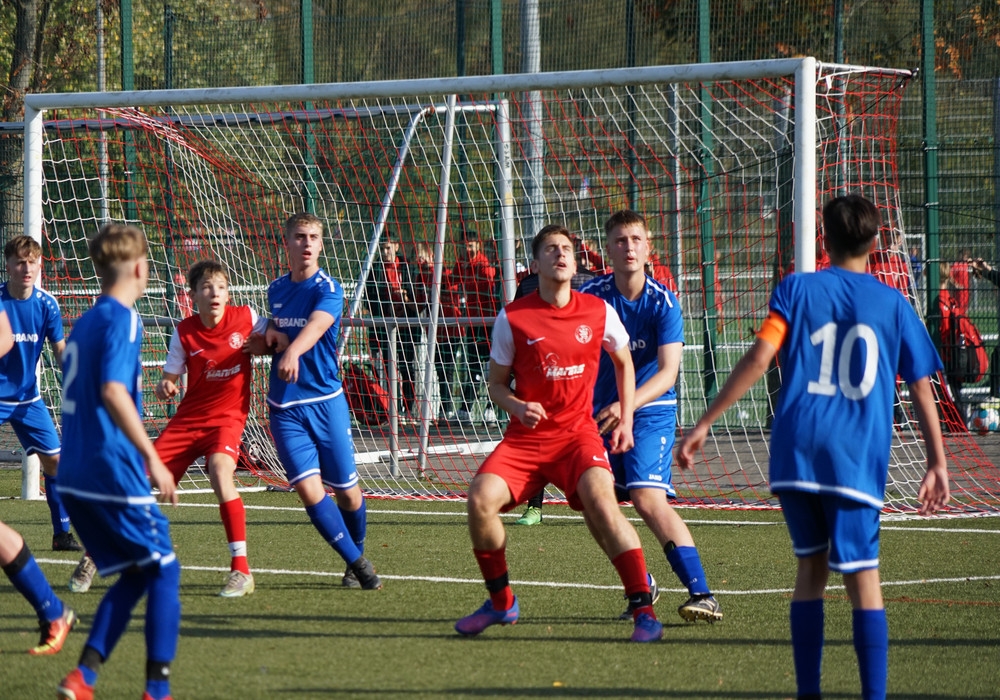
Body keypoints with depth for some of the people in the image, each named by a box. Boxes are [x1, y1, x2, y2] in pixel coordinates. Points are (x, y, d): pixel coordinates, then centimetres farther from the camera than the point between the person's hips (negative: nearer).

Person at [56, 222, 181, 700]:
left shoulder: (85, 323, 16)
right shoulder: (121, 320, -11)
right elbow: (113, 392, -25)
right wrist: (152, 459, -24)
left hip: (76, 477, 9)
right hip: (115, 476, -8)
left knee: (134, 574, 14)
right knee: (163, 570, 2)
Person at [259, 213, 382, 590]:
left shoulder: (328, 289, -9)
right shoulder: (276, 289, 8)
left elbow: (315, 326, -29)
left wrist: (292, 350, -50)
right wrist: (269, 334, 2)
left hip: (326, 401, -3)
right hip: (284, 406, 3)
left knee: (347, 491, 4)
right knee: (309, 489, -12)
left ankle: (357, 554, 31)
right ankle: (357, 564, -2)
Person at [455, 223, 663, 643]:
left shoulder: (599, 312, 1)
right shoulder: (512, 318, -3)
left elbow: (624, 363, 19)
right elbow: (496, 384, 6)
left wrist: (625, 421, 12)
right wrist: (517, 406, -15)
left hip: (578, 433, -1)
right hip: (526, 436, 1)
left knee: (601, 501, -29)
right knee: (480, 498, -21)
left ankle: (644, 609, -21)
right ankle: (501, 602, 3)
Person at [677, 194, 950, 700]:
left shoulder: (797, 289, 6)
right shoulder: (893, 304, 8)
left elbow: (759, 357, -5)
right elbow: (921, 389, 9)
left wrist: (704, 425, -4)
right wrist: (937, 463, 15)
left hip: (797, 451, 1)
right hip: (858, 459, -1)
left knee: (811, 566, 14)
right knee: (862, 576, -3)